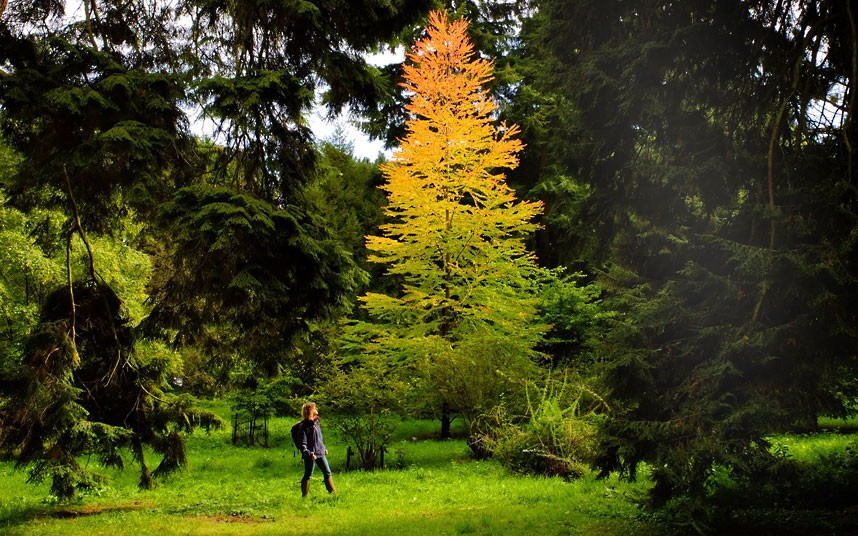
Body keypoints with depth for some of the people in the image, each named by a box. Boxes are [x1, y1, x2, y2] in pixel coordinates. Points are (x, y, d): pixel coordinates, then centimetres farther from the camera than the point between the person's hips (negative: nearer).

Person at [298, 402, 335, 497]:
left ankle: (333, 492, 19)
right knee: (308, 475, 2)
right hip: (311, 455, -8)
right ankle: (304, 496, 13)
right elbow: (302, 444, -17)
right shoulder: (304, 426, -15)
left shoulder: (316, 422, 10)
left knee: (327, 472, 11)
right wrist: (309, 454, -27)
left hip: (320, 453, 8)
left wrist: (324, 448, 22)